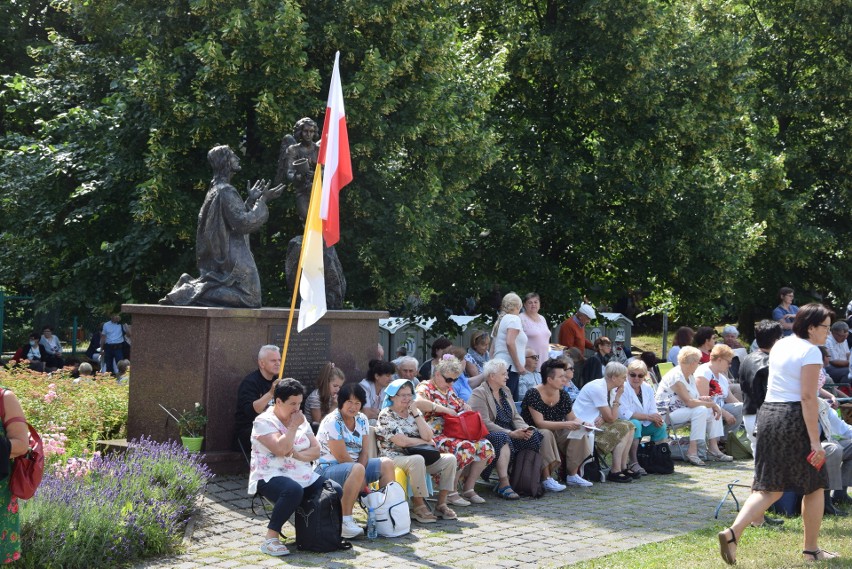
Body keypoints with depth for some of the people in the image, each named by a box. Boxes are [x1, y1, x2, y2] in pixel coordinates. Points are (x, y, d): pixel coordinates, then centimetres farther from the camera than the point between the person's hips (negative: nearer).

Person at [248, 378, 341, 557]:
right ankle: (270, 540, -28)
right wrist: (293, 427, -13)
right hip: (271, 478, -7)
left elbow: (316, 451, 7)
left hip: (304, 477, 7)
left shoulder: (301, 419, 14)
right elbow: (281, 449, -23)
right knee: (293, 490, -39)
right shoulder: (264, 421, -8)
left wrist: (298, 454, -12)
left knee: (336, 491, -13)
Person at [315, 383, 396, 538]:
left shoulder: (362, 420, 6)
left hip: (353, 466, 8)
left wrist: (360, 473, -18)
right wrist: (361, 479, -15)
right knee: (357, 470, -37)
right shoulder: (332, 422, -18)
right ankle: (345, 522, -36)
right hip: (327, 469, -8)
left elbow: (364, 451, 1)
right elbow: (341, 457, -20)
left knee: (387, 464, -3)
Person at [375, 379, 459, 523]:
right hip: (394, 458, -7)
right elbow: (402, 441, -16)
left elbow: (428, 436, -1)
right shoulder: (386, 415, -5)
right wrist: (425, 442, -4)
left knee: (450, 459, -12)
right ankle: (419, 506, -26)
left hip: (419, 456, 7)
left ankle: (441, 504, -9)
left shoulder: (415, 412, 15)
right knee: (417, 460, -38)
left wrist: (415, 413, -5)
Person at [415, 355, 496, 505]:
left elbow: (459, 403, 36)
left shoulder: (449, 389, 20)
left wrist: (464, 406, 10)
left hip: (454, 433, 9)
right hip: (435, 436, -9)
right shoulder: (425, 388, -7)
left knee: (485, 446, -10)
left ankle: (469, 488, -3)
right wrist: (445, 409, -27)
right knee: (464, 448, -34)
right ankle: (451, 493, -22)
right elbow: (418, 402, -29)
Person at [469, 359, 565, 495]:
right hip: (492, 436, -8)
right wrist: (511, 433, -23)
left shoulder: (505, 391, 18)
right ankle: (504, 485, -47)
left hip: (510, 434, 8)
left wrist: (526, 429, -8)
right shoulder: (479, 393, -8)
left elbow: (515, 417, 15)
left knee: (545, 434, -4)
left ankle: (547, 478, -6)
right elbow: (485, 424, -18)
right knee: (504, 439, -41)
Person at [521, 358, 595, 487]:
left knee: (580, 434, -14)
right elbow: (540, 423, -25)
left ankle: (572, 475, -9)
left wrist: (582, 424, -16)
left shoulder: (563, 395, 1)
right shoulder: (533, 394, -19)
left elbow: (573, 418, 8)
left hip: (556, 432, 7)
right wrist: (565, 424, -34)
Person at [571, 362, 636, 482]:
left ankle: (623, 467, 3)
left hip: (596, 422, 10)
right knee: (623, 429, -18)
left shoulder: (610, 388, 8)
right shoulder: (598, 388, -21)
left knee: (630, 426, 3)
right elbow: (610, 418, -20)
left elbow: (611, 416, 6)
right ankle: (615, 472, -15)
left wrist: (603, 418, -17)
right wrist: (618, 396, -14)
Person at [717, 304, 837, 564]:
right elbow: (808, 397, -17)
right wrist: (815, 441, -18)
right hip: (795, 417, -7)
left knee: (769, 487, 7)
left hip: (767, 412, 7)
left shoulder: (780, 345, 14)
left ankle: (732, 532, -12)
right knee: (814, 486, 11)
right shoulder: (810, 351, -11)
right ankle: (812, 550, 19)